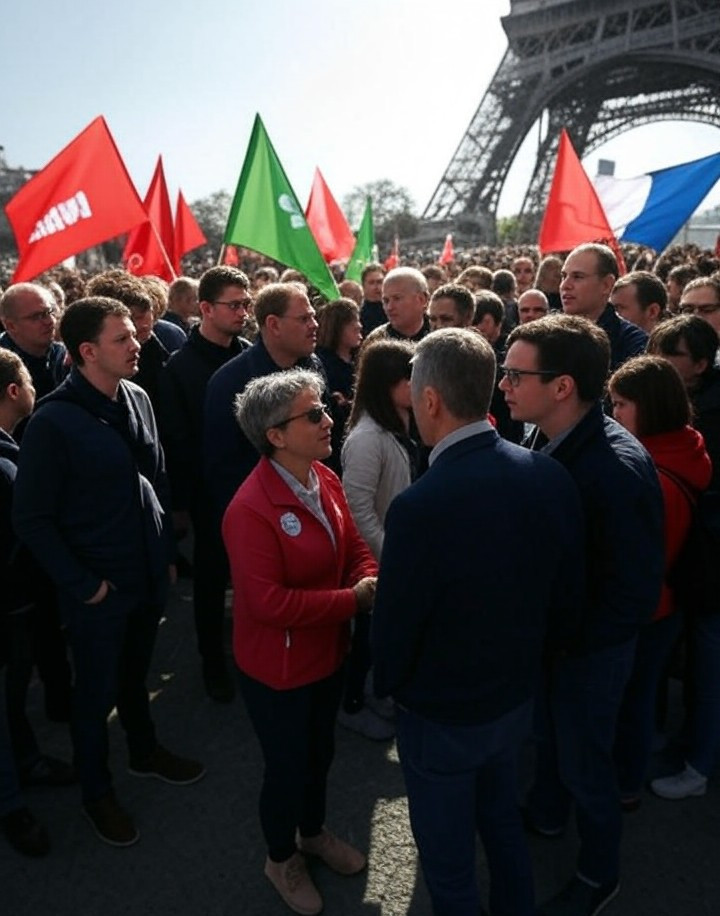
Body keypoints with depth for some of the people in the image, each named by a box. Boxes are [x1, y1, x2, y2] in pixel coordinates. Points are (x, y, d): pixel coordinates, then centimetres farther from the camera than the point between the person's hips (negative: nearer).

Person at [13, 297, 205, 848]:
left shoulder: (137, 400, -1)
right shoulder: (54, 421, -20)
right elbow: (32, 518, -15)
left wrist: (166, 550, 10)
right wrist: (83, 584, -14)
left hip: (149, 575, 5)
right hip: (99, 588, -5)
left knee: (136, 674, 25)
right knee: (97, 692, 15)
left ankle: (144, 751, 49)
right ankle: (97, 792, 38)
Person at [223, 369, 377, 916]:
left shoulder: (326, 480, -6)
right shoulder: (252, 510, -30)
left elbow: (354, 548, 3)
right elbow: (269, 603, -31)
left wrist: (373, 582, -19)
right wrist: (352, 600, -26)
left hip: (328, 651, 7)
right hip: (278, 666, -7)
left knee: (321, 751, 28)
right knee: (288, 765, 17)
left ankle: (314, 832, 57)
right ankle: (281, 858, 47)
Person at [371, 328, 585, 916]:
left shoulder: (419, 507, -34)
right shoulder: (552, 477, -15)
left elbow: (395, 628, -21)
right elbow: (566, 600, -3)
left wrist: (387, 686, 1)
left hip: (441, 715, -6)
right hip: (517, 696, 6)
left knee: (448, 859, 21)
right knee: (503, 820, 31)